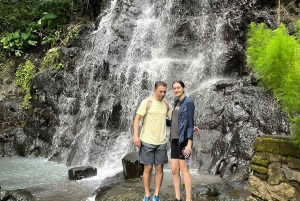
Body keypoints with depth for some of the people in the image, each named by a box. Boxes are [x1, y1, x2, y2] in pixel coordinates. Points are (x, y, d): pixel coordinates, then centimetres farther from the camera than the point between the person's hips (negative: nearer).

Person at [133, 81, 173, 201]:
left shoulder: (167, 105, 7)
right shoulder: (146, 102, -6)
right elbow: (137, 119, -7)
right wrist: (135, 135, -16)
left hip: (161, 142, 4)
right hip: (147, 141, -3)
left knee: (159, 168, 5)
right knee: (148, 168, 3)